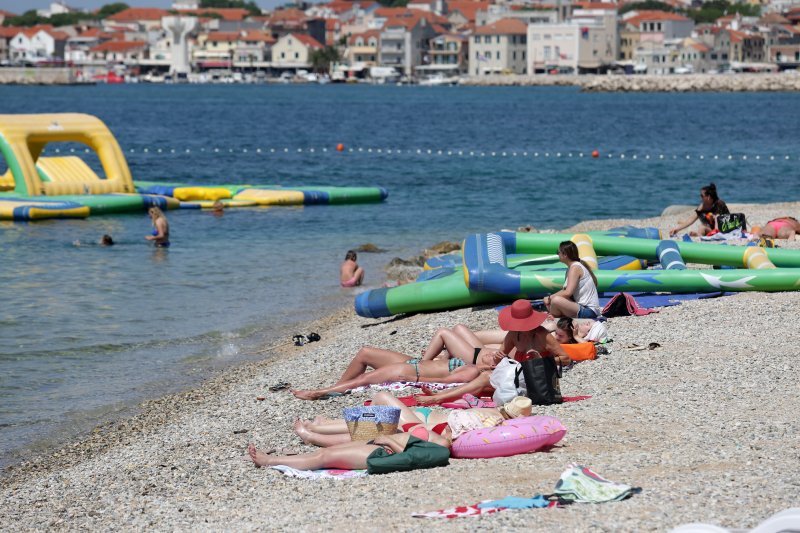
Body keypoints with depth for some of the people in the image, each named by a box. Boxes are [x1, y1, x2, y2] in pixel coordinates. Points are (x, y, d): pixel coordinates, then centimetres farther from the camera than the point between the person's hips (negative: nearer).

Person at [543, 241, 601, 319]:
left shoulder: (575, 268, -15)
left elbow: (568, 293, -24)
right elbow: (565, 290, 15)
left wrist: (550, 298, -12)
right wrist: (550, 298, 1)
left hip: (589, 311, -10)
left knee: (556, 301, -30)